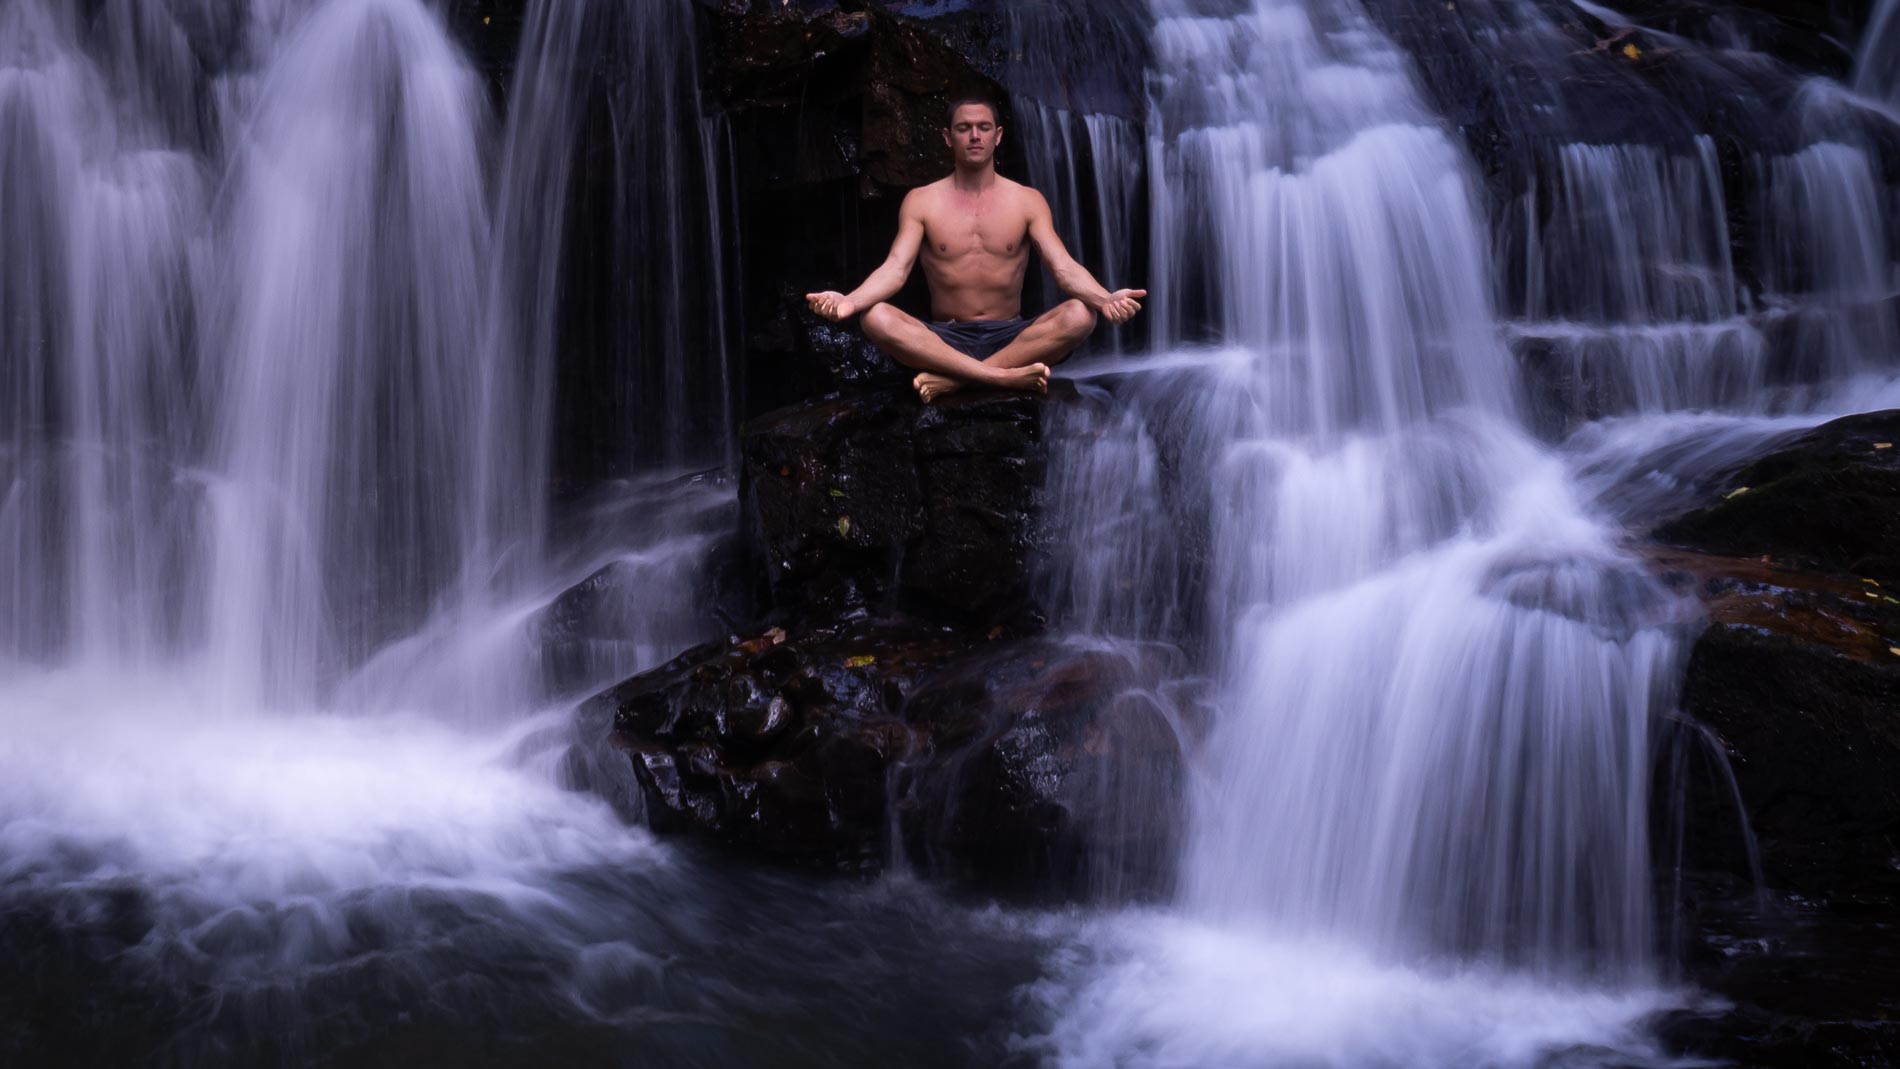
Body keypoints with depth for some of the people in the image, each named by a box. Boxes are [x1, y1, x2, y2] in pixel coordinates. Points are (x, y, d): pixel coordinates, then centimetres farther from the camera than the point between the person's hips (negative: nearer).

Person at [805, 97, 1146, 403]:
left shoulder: (1027, 200, 5)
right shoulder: (921, 201, 4)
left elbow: (1064, 267, -7)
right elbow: (895, 268, -9)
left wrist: (1104, 298, -31)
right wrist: (850, 301, -33)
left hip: (1011, 338, 1)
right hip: (945, 341, -1)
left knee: (1080, 315, -29)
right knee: (877, 318, -31)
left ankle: (953, 379, -34)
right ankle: (1006, 377, -37)